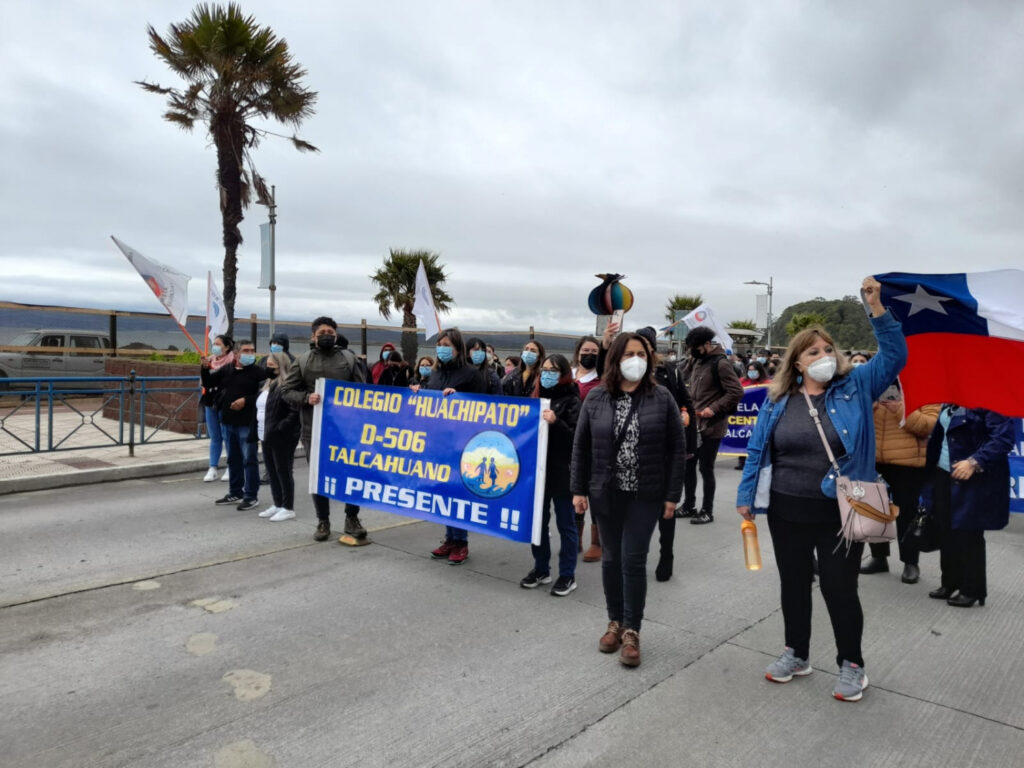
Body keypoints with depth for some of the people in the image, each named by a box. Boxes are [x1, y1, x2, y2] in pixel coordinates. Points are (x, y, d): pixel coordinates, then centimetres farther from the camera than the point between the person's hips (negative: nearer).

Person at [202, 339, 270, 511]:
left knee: (249, 460, -2)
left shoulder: (259, 372, -7)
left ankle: (251, 496, 6)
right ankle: (235, 493, 29)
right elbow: (208, 383, 17)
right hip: (228, 422, 6)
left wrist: (246, 401, -17)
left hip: (247, 424, -6)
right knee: (233, 459, 16)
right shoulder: (226, 369, 10)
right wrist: (205, 369, 0)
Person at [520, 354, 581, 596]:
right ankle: (541, 569, 26)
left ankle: (567, 575, 14)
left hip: (562, 472, -6)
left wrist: (556, 422, -26)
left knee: (565, 524, 4)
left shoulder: (572, 401, -5)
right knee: (537, 521, 13)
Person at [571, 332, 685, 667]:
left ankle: (632, 631, 13)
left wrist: (672, 494, -5)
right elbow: (581, 447, 4)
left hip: (645, 494, -2)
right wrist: (578, 489, 1)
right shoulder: (596, 399, 0)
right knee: (611, 558, 11)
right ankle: (615, 622, 28)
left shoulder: (662, 398, -3)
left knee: (633, 560, -2)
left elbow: (676, 449, -2)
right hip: (606, 493, 2)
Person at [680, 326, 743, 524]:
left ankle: (707, 511, 14)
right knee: (688, 465, 13)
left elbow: (736, 392, -18)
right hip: (695, 423, 8)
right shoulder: (697, 360, 8)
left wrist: (714, 408, -22)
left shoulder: (720, 363, -15)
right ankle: (689, 506, 27)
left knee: (705, 468, 0)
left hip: (711, 426, -8)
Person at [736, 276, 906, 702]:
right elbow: (757, 448, 4)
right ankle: (796, 654, 35)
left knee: (839, 588, 8)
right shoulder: (778, 399, 1)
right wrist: (746, 495, 1)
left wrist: (876, 307, -20)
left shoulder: (856, 387, -1)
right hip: (786, 511, 2)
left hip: (841, 513, -2)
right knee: (793, 584, 16)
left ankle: (851, 664, 29)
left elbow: (894, 354, -10)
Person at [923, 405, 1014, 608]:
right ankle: (950, 583, 27)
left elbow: (1004, 437, -22)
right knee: (946, 533, 13)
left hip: (974, 479, -7)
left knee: (968, 535, 3)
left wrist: (974, 462, -29)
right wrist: (931, 468, 10)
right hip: (943, 475, 7)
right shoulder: (951, 401, 9)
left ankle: (972, 589, 19)